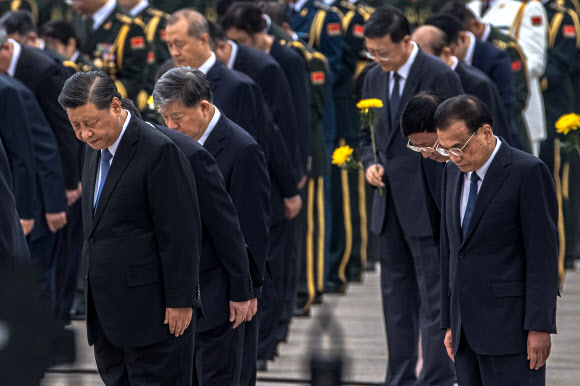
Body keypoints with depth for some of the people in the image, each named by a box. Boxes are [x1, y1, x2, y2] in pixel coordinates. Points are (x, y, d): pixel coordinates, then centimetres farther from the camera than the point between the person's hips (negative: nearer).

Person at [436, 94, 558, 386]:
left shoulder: (528, 172, -8)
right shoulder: (453, 173, 14)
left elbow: (543, 254, -11)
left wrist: (539, 328, -15)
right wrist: (449, 324, 16)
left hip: (510, 326, -7)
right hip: (467, 329, 7)